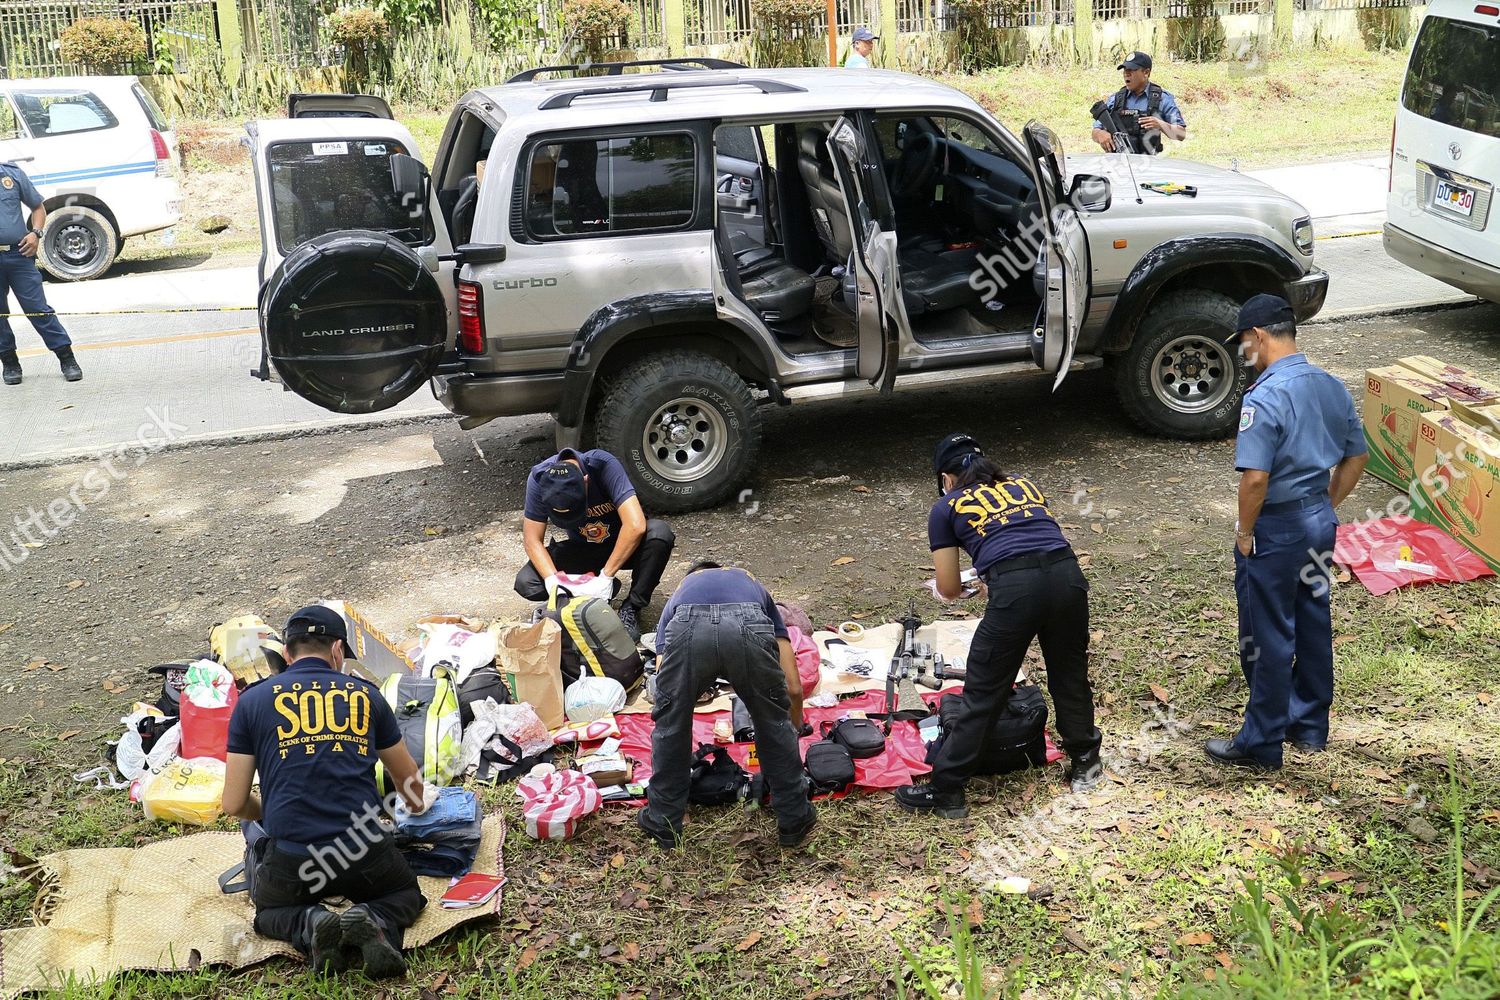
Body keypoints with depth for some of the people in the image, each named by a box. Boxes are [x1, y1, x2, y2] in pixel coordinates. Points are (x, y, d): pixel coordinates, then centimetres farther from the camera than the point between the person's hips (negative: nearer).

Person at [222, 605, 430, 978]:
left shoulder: (252, 700, 6)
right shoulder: (365, 695, 10)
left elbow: (234, 804, 8)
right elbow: (409, 779, 24)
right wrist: (418, 803, 48)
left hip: (289, 861, 0)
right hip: (366, 855, 0)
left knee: (268, 911, 33)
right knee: (406, 894, 31)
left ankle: (308, 926, -2)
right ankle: (375, 923, -5)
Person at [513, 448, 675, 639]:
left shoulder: (604, 465, -32)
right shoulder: (539, 478, -23)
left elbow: (636, 526, -38)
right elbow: (533, 540, -15)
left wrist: (605, 576, -35)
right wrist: (552, 580, -32)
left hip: (623, 546, -3)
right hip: (582, 548, 3)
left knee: (659, 533, -35)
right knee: (525, 583, -19)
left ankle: (631, 608, -16)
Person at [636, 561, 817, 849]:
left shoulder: (680, 593, 44)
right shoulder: (752, 586, 44)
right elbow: (794, 688, 39)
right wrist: (793, 732, 57)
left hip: (688, 631, 0)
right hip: (748, 629, 0)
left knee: (670, 725, 27)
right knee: (775, 724, 26)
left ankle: (663, 823, 38)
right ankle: (794, 820, 37)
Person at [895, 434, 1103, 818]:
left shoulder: (947, 508, 17)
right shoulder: (1024, 484, 28)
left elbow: (949, 589, 18)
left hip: (1015, 588, -4)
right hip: (1068, 574, 4)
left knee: (984, 693, 7)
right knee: (1070, 673, 25)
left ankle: (946, 791, 17)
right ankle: (1085, 764, 43)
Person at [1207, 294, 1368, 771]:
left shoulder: (1264, 397, -23)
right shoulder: (1333, 387, 4)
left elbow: (1255, 477, -26)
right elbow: (1357, 457, 11)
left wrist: (1244, 532, -13)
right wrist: (1326, 505, 17)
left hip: (1276, 530, -8)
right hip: (1320, 522, 8)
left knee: (1268, 639, 3)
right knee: (1314, 625, 19)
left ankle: (1261, 744, 14)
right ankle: (1310, 726, 33)